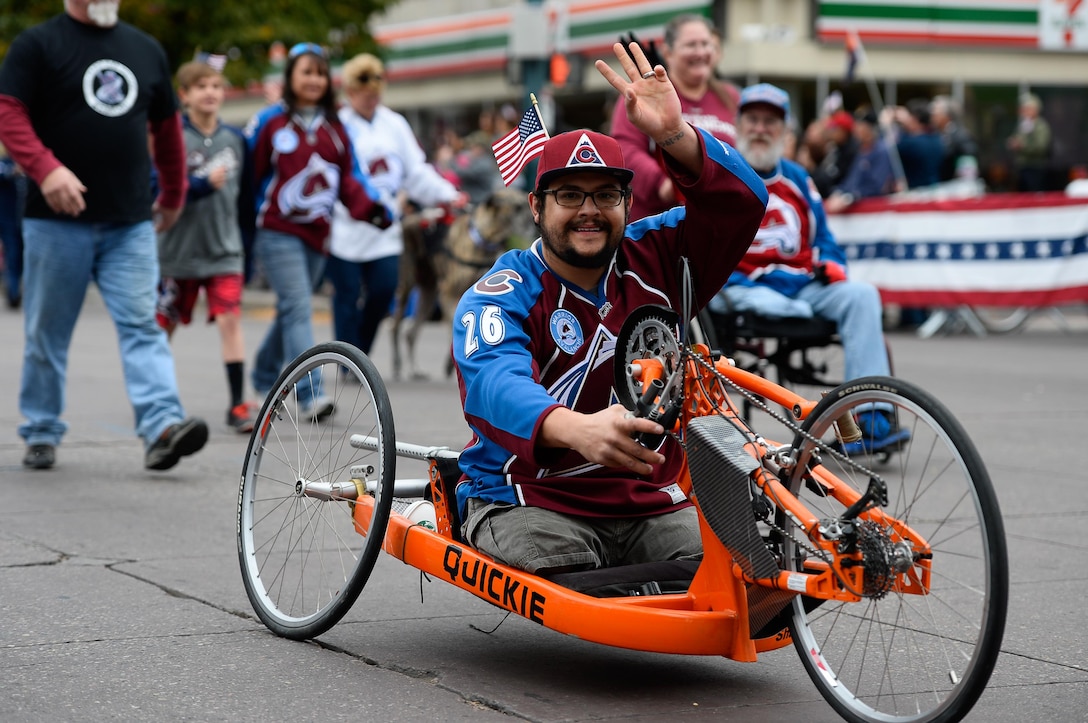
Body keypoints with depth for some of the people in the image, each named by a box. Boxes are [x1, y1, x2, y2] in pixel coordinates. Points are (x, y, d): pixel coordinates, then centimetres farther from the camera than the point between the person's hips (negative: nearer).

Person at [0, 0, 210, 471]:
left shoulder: (146, 50, 15)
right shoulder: (39, 44, 0)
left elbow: (165, 126, 25)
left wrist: (173, 196, 28)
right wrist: (45, 168, -25)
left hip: (131, 224, 3)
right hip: (58, 220, -3)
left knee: (141, 323, -8)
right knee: (47, 331, 5)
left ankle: (162, 426, -18)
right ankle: (41, 433, 17)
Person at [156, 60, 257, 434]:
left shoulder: (235, 139, 4)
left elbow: (246, 196, 12)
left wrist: (245, 241, 12)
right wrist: (205, 183, -26)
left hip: (224, 249, 2)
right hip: (178, 249, -2)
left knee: (230, 319, -13)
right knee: (164, 323, 12)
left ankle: (238, 404, -12)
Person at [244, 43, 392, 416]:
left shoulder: (335, 128, 13)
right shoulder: (270, 122, -1)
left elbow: (349, 178, 11)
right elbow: (249, 174, 1)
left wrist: (372, 208, -7)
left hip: (316, 235, 5)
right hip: (278, 233, -5)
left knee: (291, 311, 14)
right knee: (298, 309, -15)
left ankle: (264, 378, 32)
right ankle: (311, 395, -21)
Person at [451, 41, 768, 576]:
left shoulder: (652, 261, 6)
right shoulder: (502, 295, -8)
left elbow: (740, 203, -4)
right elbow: (497, 383, -29)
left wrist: (673, 134, -23)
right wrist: (577, 429, -51)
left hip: (652, 505, 3)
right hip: (530, 504, -3)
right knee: (569, 579, -33)